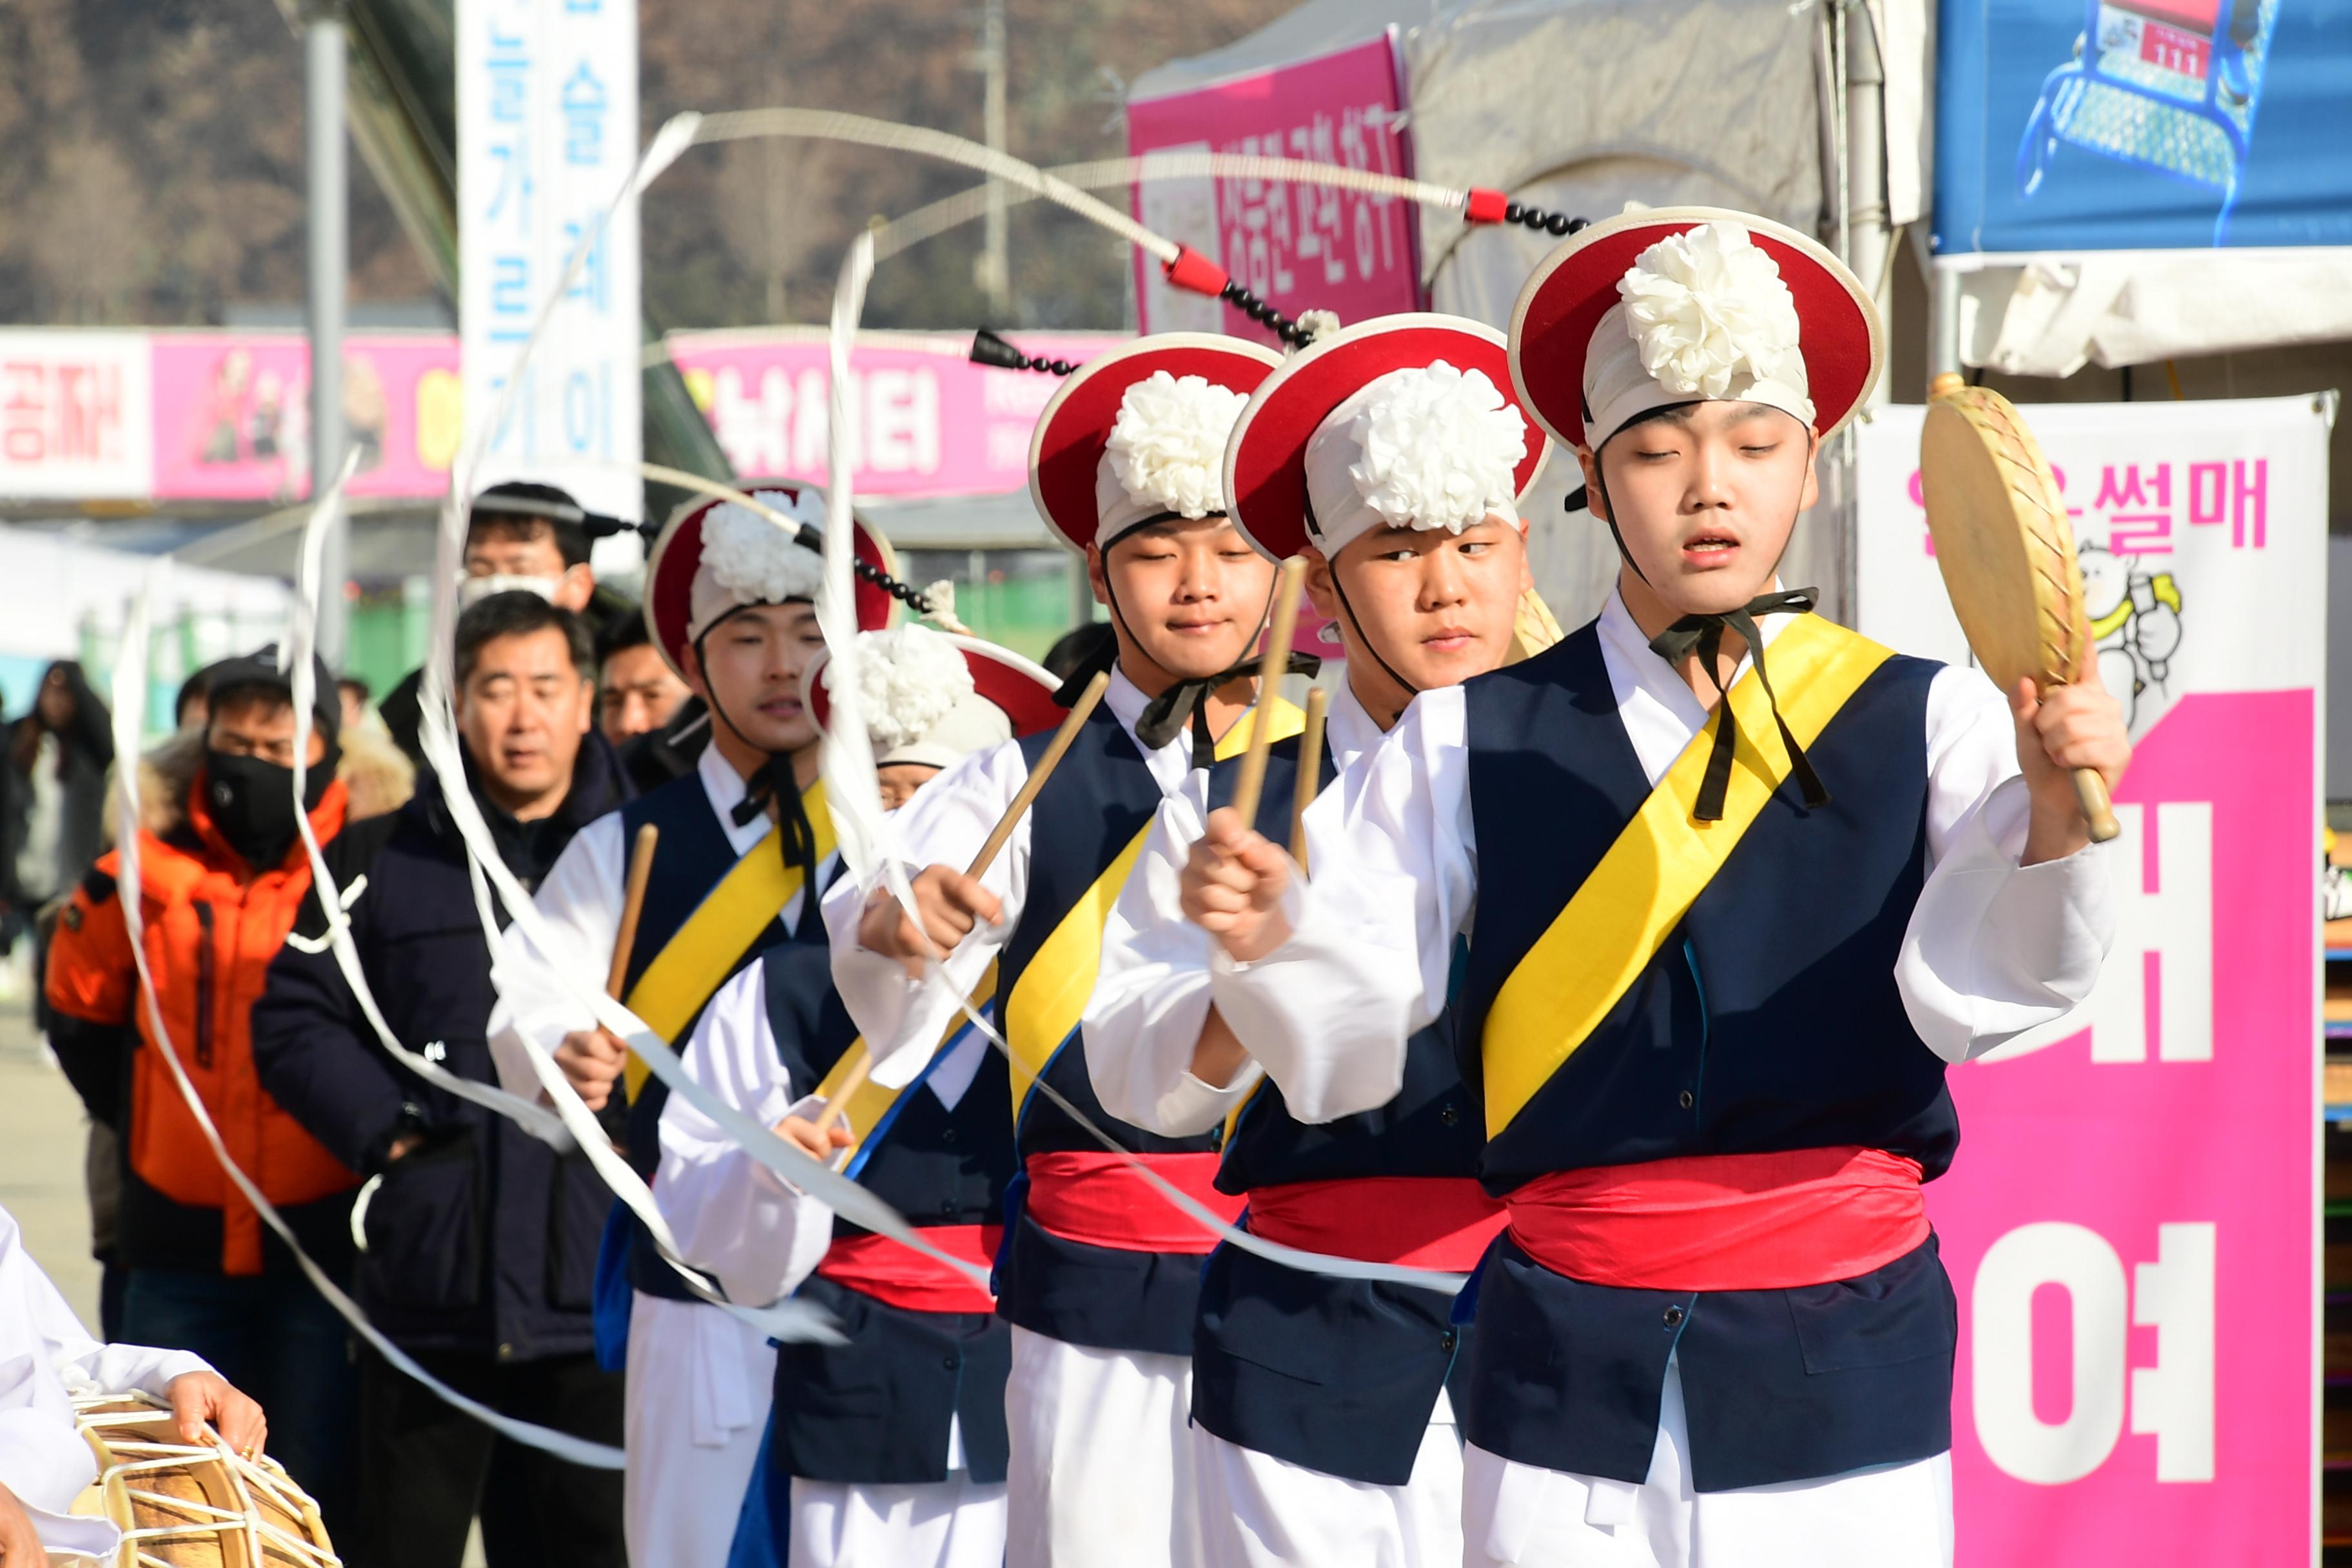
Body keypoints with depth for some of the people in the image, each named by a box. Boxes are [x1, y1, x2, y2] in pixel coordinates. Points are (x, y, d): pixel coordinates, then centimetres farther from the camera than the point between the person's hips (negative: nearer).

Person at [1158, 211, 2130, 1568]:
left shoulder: (1924, 724, 1)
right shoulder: (1473, 741, 4)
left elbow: (1973, 991, -15)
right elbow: (1348, 1045, -1)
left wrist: (2056, 810, -34)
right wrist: (1267, 938, -21)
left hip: (1845, 1377, -1)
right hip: (1566, 1384, 1)